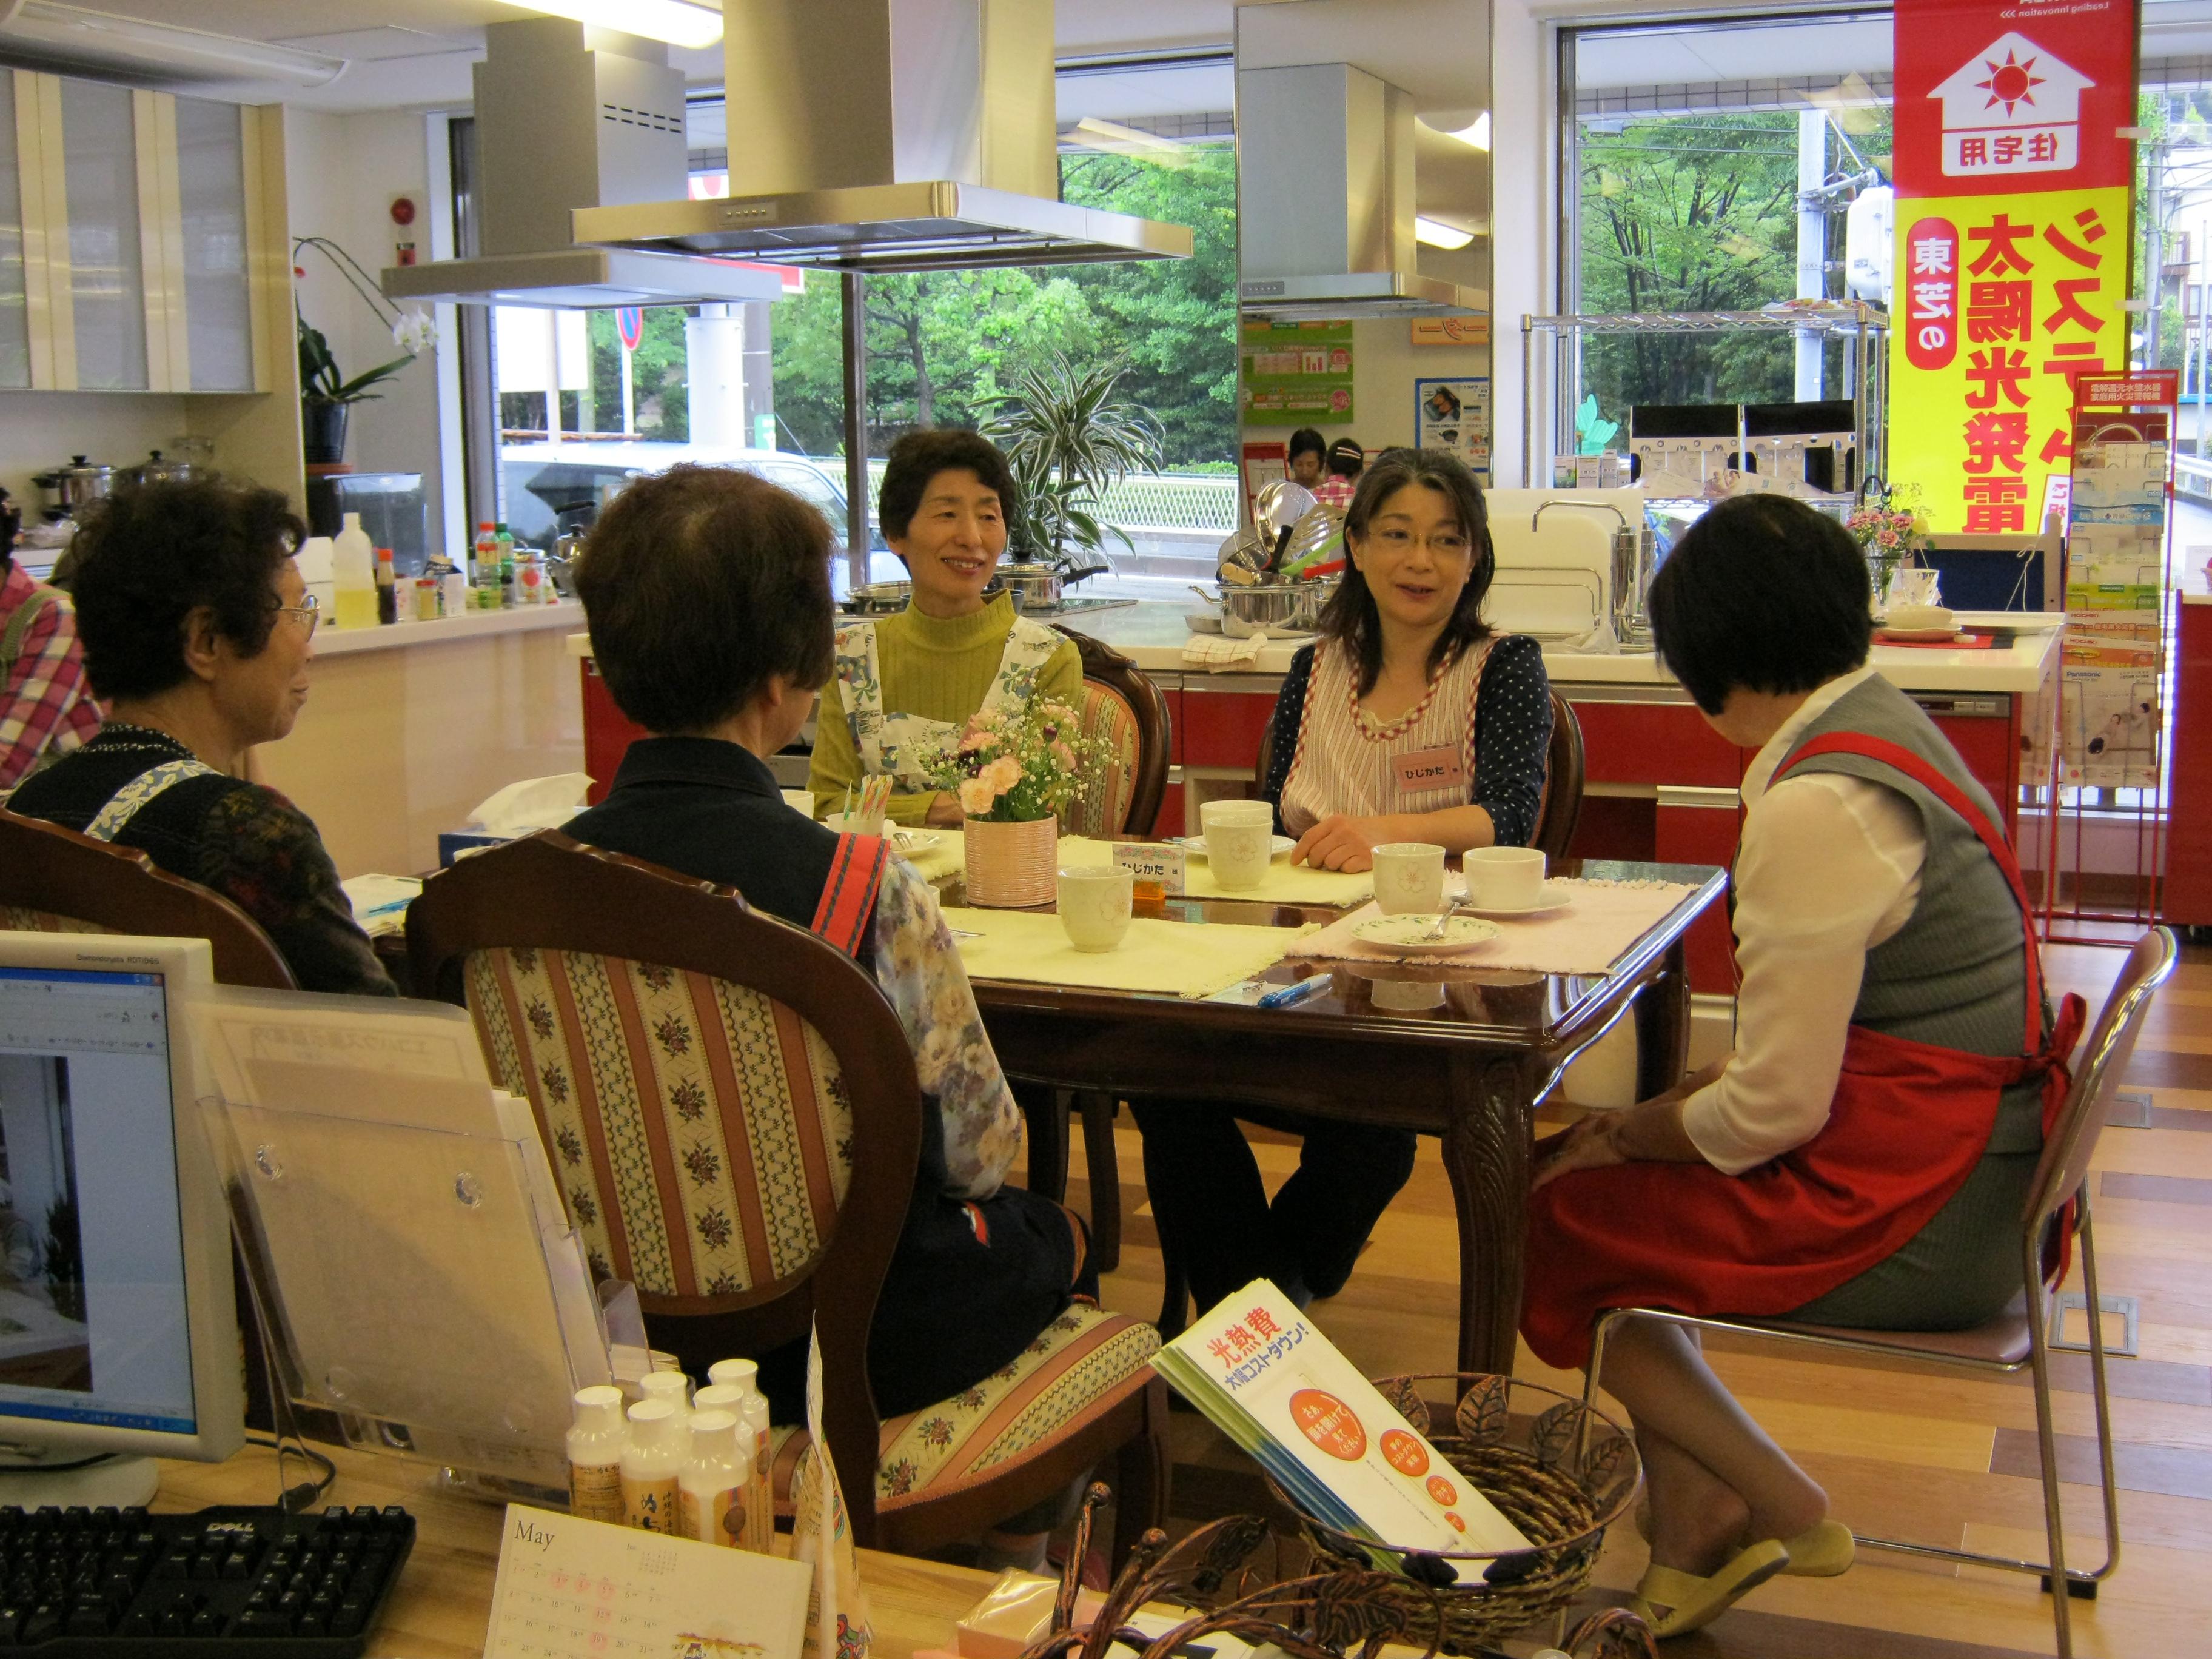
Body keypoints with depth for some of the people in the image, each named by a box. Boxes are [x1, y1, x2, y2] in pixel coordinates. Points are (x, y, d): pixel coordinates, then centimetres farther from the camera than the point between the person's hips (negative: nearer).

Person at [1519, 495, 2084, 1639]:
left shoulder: (1814, 808, -23)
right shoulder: (1882, 723, 8)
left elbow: (1773, 1109, -21)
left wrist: (1624, 1138, -3)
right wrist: (1653, 1116, 9)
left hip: (1903, 1211, -10)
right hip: (1963, 1159, 10)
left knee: (1542, 1226, 2)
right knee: (1609, 1184, 15)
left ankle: (1782, 1506, 15)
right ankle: (1692, 1540, 17)